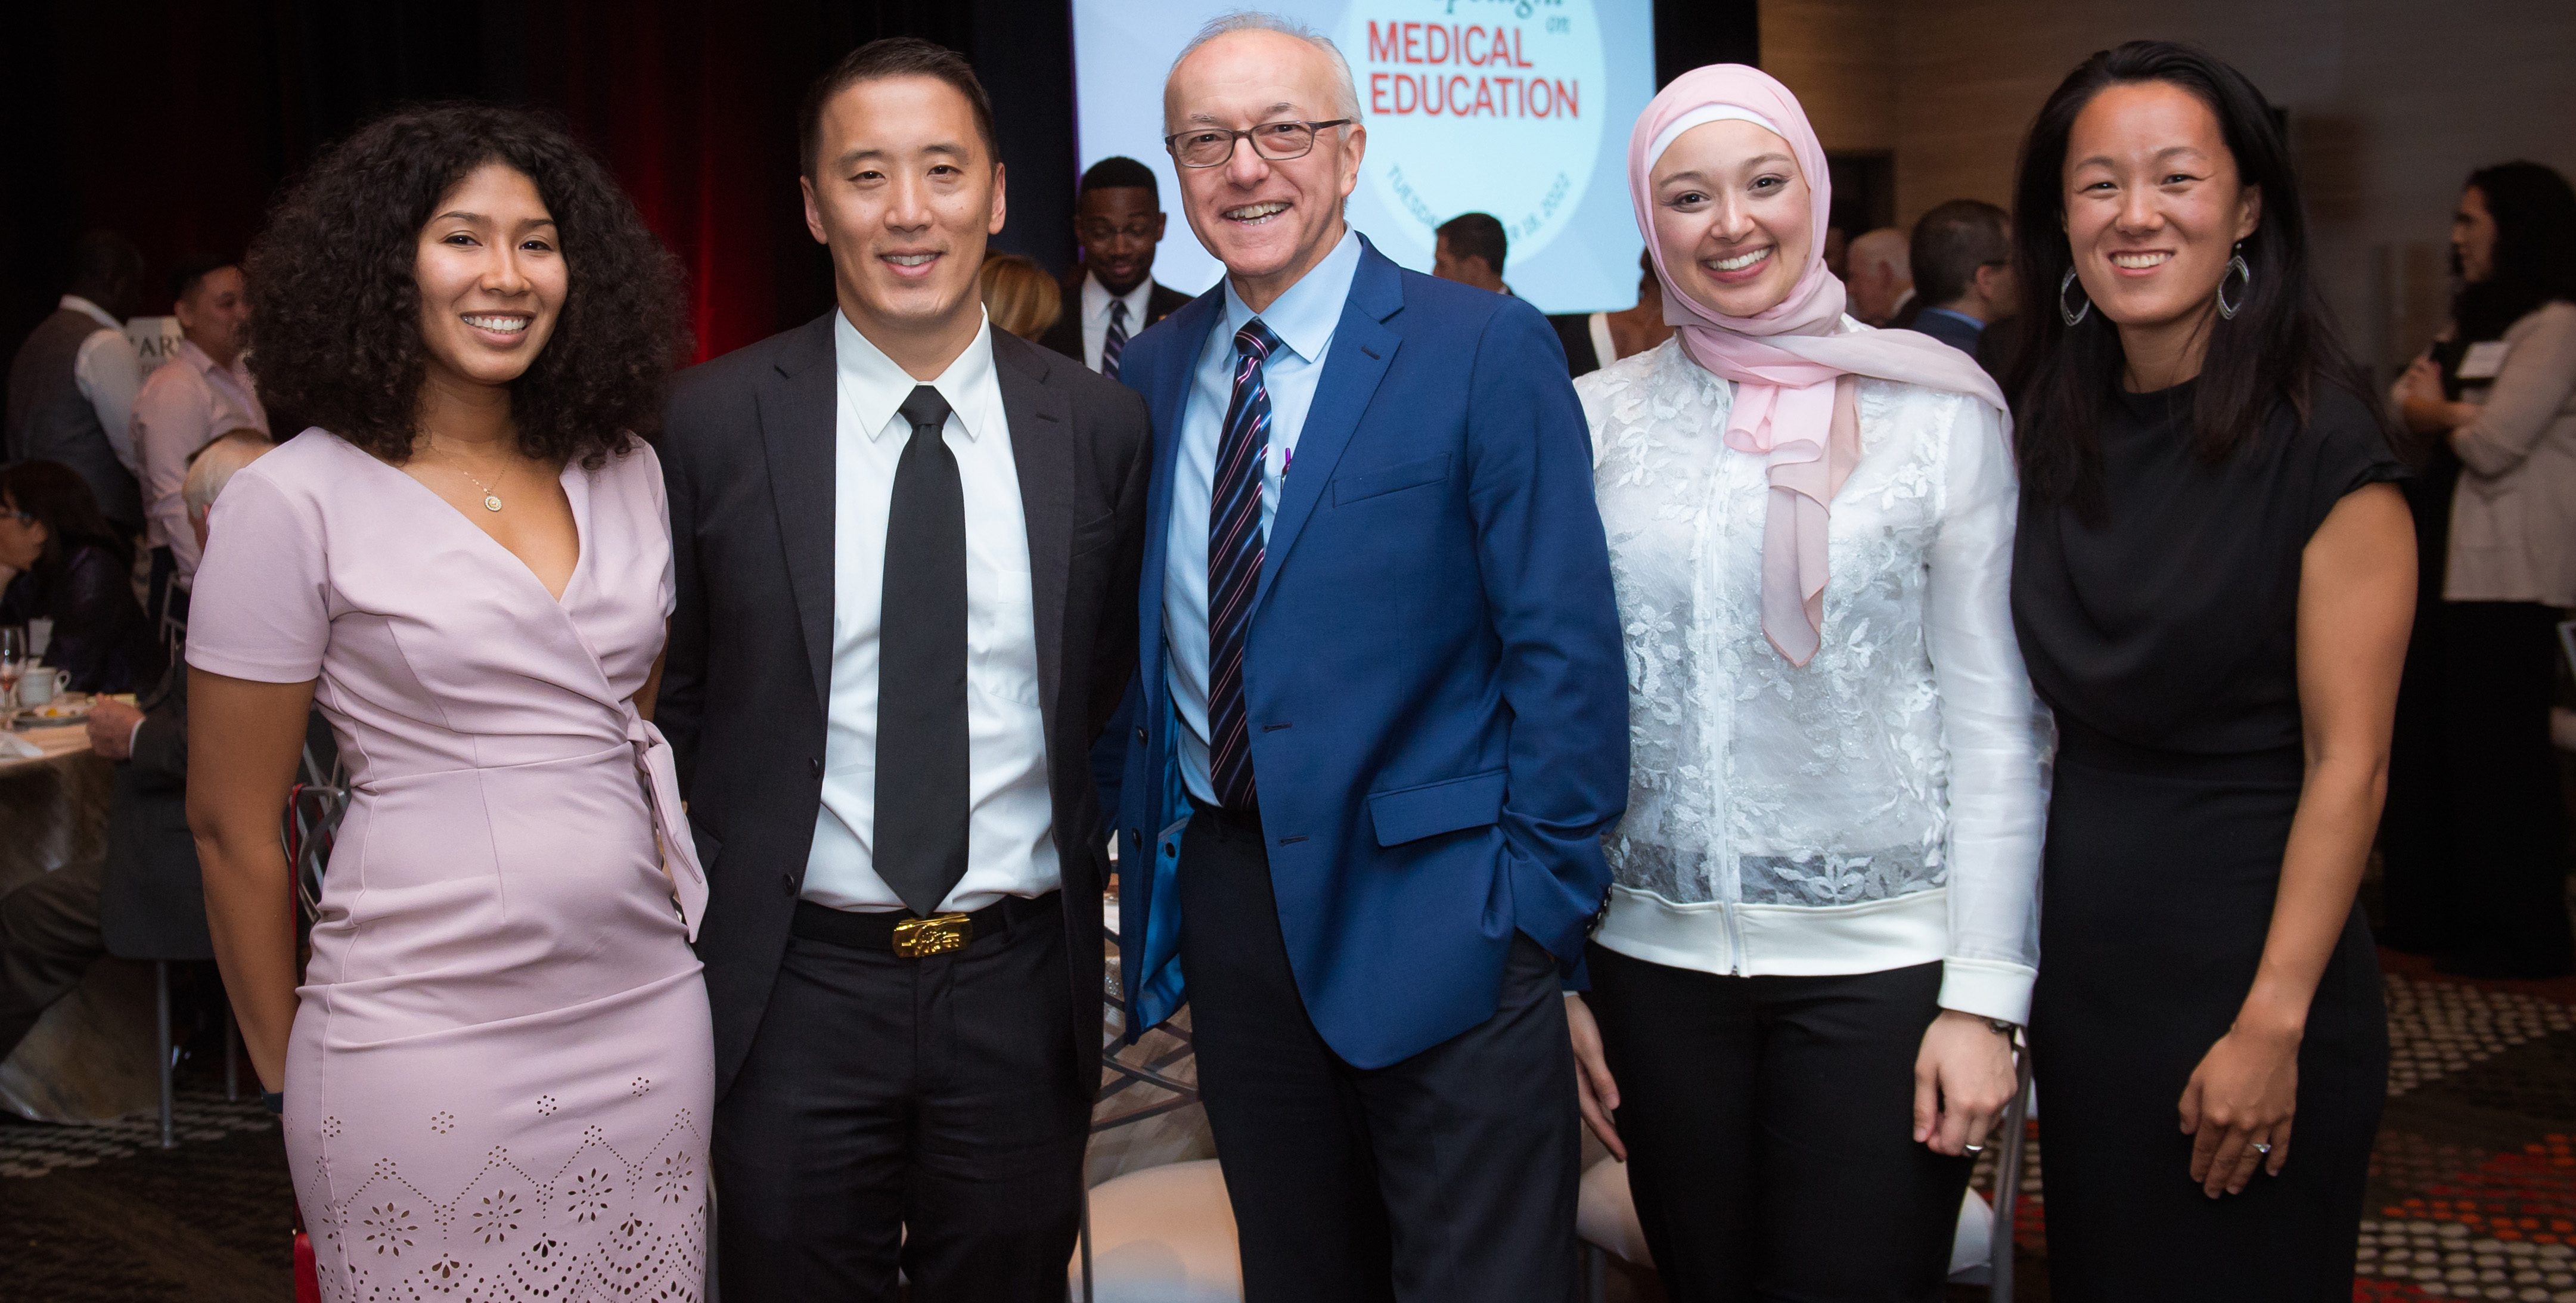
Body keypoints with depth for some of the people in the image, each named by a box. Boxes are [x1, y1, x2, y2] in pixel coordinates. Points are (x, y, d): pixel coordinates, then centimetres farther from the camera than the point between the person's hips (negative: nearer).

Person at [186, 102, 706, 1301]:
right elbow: (232, 822, -2)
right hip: (425, 1045, -4)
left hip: (649, 1012, 5)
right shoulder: (294, 502, -8)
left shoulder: (626, 471, 6)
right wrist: (283, 1070, 5)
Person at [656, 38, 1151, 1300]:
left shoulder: (1100, 425, -1)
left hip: (1022, 982, 1)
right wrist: (709, 901, 1)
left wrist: (1082, 865, 4)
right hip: (798, 980, -1)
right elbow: (668, 691, 3)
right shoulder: (712, 422, -5)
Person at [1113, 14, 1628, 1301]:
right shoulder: (1152, 373, 7)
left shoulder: (1486, 349, -8)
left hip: (1435, 912, -5)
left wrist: (1539, 908, -12)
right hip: (1227, 899, 5)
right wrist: (1142, 858, 9)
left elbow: (1565, 651, -10)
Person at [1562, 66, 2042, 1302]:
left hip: (1883, 958, -2)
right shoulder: (1598, 420, 3)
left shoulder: (1937, 409, -2)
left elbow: (1996, 720, -2)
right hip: (1656, 956, 2)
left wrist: (1985, 994, -6)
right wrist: (1556, 969, 5)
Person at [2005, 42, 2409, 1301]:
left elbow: (2346, 764, -15)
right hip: (2075, 947, 6)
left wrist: (2273, 1025, -19)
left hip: (2239, 951, -6)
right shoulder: (2046, 426, 4)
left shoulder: (2320, 445, -13)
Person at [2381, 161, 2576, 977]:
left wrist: (2443, 413, 1)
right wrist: (2463, 413, -7)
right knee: (2428, 737, 11)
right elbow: (2408, 399, 12)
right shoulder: (2474, 320, 19)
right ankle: (2430, 914, 19)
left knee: (2498, 751, -4)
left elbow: (2495, 442, -19)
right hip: (2445, 557, 9)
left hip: (2509, 571, -9)